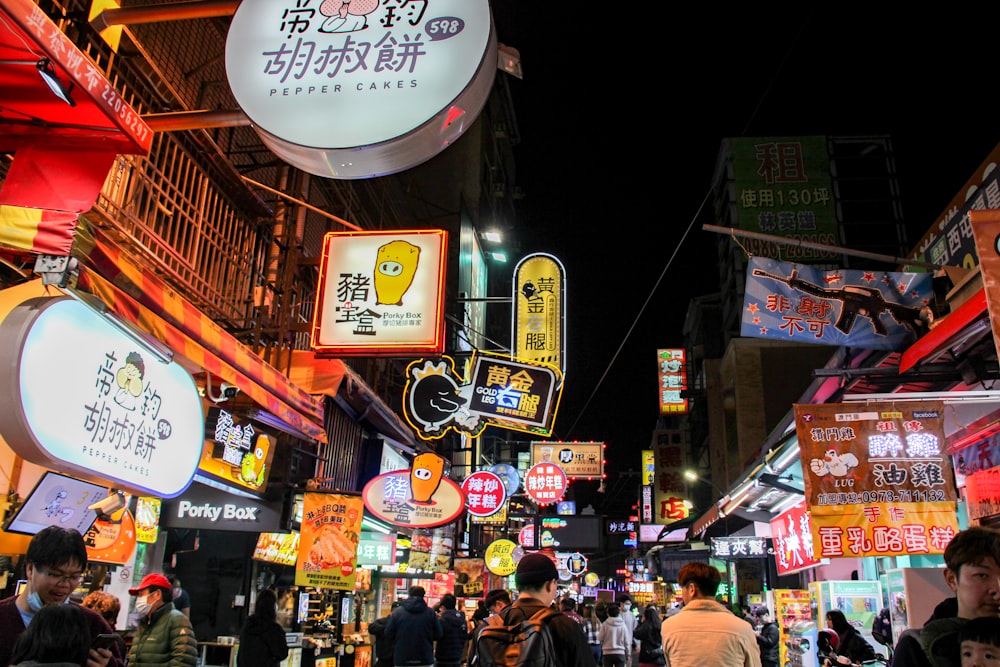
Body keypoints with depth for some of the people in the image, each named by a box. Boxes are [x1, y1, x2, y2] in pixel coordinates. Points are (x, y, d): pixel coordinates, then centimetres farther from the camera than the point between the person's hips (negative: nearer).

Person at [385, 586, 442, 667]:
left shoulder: (397, 612, -3)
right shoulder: (430, 612, -3)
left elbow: (388, 634, 2)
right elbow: (438, 635, 2)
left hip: (402, 660, 0)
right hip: (425, 660, 0)